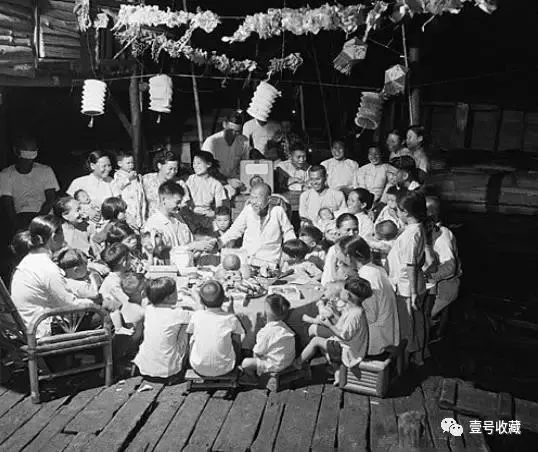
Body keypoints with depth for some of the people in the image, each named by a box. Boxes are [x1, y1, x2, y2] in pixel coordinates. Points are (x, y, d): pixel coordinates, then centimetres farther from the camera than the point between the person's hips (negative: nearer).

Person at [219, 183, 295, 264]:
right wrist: (218, 242, -3)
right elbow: (234, 231, 7)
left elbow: (288, 233, 8)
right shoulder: (248, 210, -3)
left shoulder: (278, 211, -5)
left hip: (270, 261, -2)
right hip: (247, 258, 2)